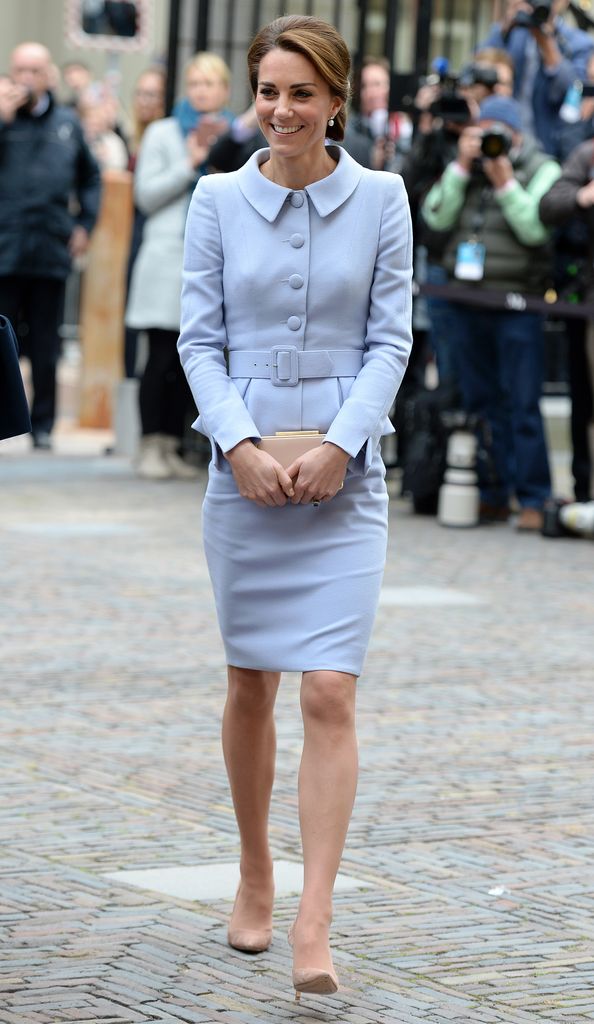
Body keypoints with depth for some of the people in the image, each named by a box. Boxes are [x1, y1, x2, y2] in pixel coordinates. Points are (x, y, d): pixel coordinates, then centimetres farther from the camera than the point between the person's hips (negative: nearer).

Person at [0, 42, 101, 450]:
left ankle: (43, 424, 15)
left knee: (45, 348, 8)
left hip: (52, 252, 2)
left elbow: (90, 176, 22)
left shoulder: (68, 123, 11)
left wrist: (85, 224, 13)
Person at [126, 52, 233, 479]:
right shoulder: (163, 134, 8)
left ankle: (173, 445, 10)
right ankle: (151, 447, -3)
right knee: (163, 357, -6)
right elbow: (146, 195, -1)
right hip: (169, 257, -2)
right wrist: (190, 164, -6)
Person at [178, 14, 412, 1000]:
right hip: (245, 467, 1)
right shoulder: (218, 199, 2)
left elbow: (391, 339, 0)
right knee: (251, 686, 12)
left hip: (345, 474, -1)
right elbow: (200, 339, 2)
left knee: (330, 694, -10)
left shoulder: (381, 199, 1)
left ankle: (313, 927, -12)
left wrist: (338, 445, -12)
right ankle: (255, 877, 31)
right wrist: (242, 443, -12)